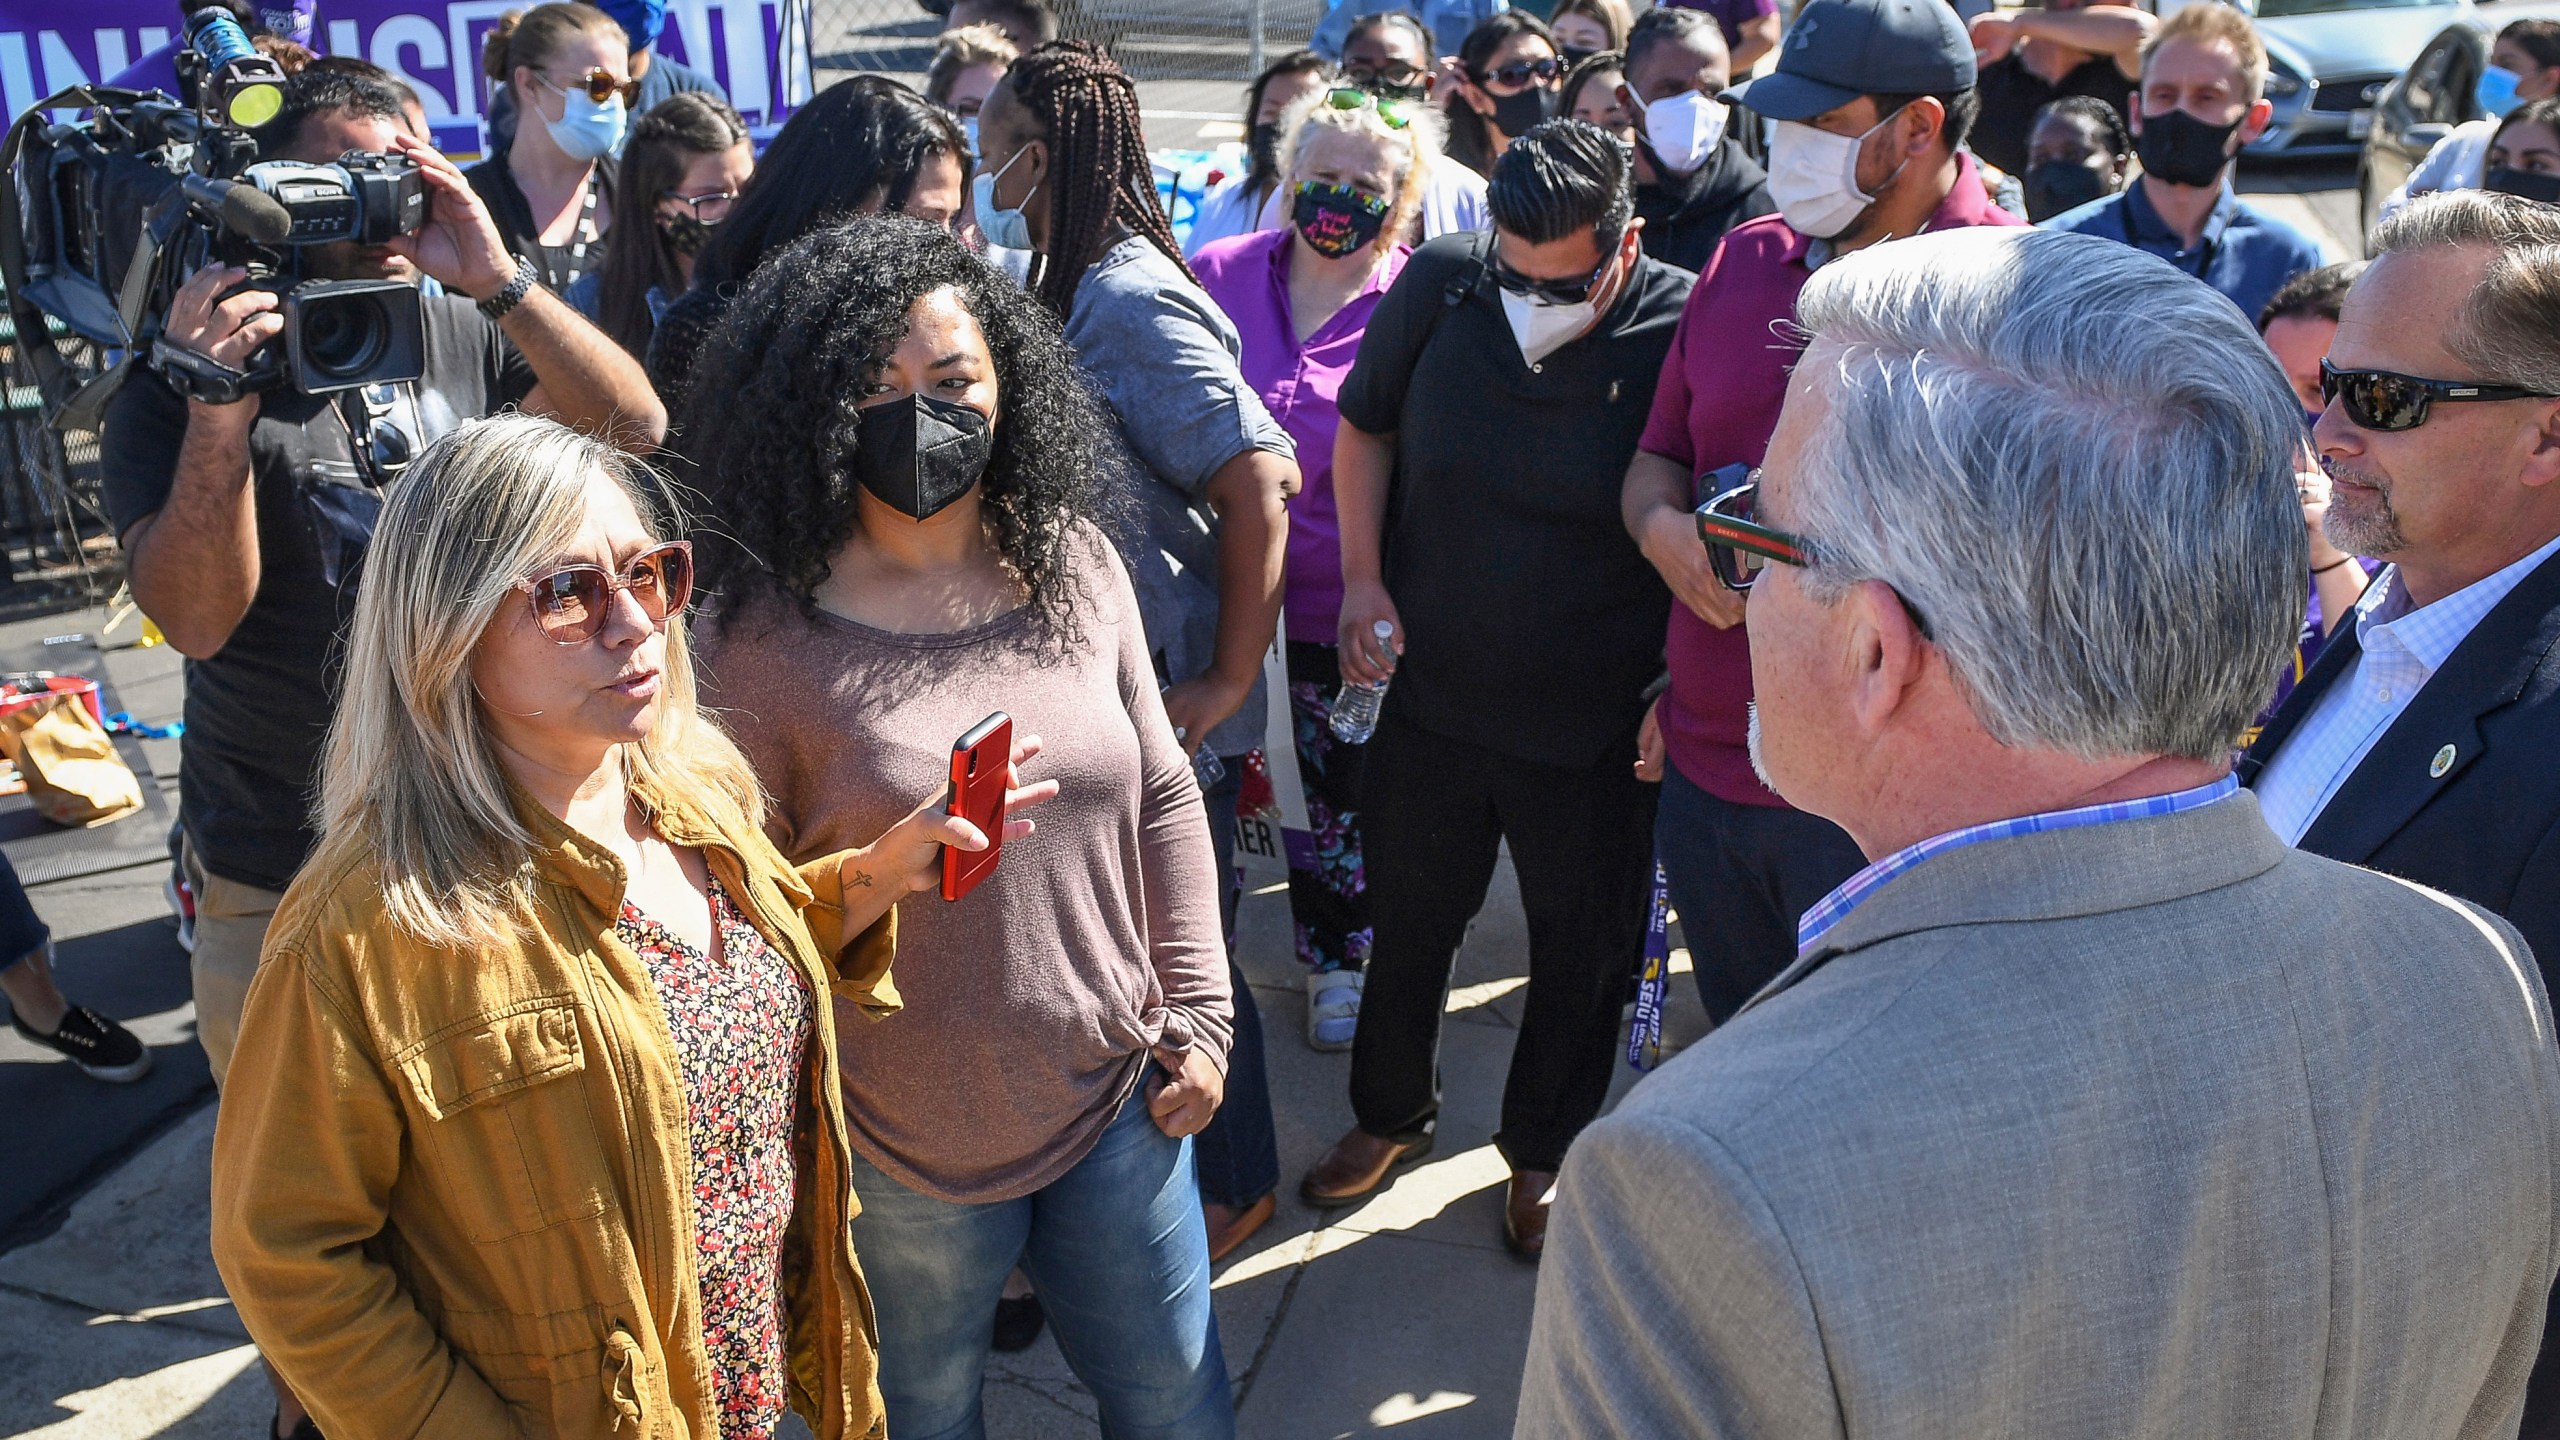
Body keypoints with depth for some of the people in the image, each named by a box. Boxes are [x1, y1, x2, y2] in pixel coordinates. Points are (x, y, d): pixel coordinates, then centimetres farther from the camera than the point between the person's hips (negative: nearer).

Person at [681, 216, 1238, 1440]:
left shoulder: (1076, 567, -3)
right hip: (905, 1148, -3)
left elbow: (1162, 800, 3)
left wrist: (1196, 1016, 2)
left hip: (1116, 1100, 3)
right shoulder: (770, 639, -15)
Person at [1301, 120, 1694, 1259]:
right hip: (1430, 691, 3)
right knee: (1407, 920, 20)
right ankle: (1392, 1115, 46)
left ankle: (1541, 1152, 41)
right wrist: (1364, 581, -2)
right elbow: (1363, 428, 7)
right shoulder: (1439, 283, -10)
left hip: (1597, 726, -2)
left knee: (1584, 951, 15)